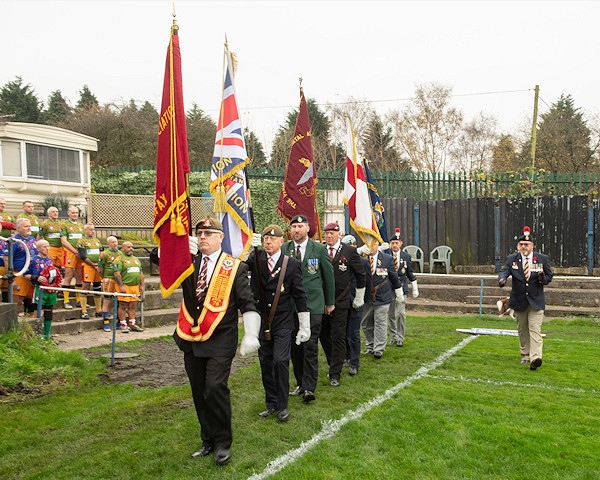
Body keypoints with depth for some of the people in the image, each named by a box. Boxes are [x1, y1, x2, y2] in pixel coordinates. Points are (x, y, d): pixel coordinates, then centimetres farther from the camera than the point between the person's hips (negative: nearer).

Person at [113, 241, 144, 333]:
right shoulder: (119, 259, -5)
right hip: (125, 286, -6)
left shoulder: (136, 259, 19)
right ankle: (123, 325, 5)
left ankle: (132, 324, 16)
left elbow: (141, 273, 21)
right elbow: (117, 274, -14)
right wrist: (121, 286, -19)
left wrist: (141, 285, 15)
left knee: (133, 306, 10)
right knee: (123, 306, -2)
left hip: (135, 286, 7)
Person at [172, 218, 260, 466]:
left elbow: (248, 304, -5)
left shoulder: (235, 267, -4)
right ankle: (208, 441, 29)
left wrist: (251, 336, -16)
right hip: (191, 339, 5)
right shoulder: (188, 262, 9)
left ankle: (222, 443, 6)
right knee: (199, 393, 13)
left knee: (215, 388, -15)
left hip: (219, 342, -5)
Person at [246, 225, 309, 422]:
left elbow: (299, 296, -2)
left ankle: (282, 405, 8)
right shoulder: (255, 258, 2)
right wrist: (248, 246, -30)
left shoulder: (292, 264, -4)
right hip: (261, 321, 3)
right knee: (265, 363, 11)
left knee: (280, 361, -10)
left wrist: (305, 326, -2)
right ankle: (271, 404, 27)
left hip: (283, 324, -3)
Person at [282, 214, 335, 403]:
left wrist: (330, 302, 10)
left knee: (310, 346, -6)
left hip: (313, 304, -3)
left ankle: (309, 388, 0)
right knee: (295, 347, 9)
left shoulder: (319, 249, 1)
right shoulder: (284, 249, 5)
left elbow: (329, 276, 7)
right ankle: (301, 383, 23)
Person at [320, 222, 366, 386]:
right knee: (324, 336, 12)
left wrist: (359, 298, 8)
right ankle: (334, 364, 33)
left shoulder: (349, 251, -3)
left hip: (340, 302, -2)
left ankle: (335, 374, 7)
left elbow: (361, 275, 6)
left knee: (338, 337, -1)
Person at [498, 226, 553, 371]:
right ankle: (525, 356, 26)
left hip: (536, 301, -2)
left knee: (535, 330, -11)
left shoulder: (543, 259, 1)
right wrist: (502, 279, -35)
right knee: (522, 330, 13)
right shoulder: (512, 259, 1)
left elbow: (549, 276, 7)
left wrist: (542, 278, -17)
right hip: (519, 301, 2)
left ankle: (535, 358, -17)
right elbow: (504, 271, -11)